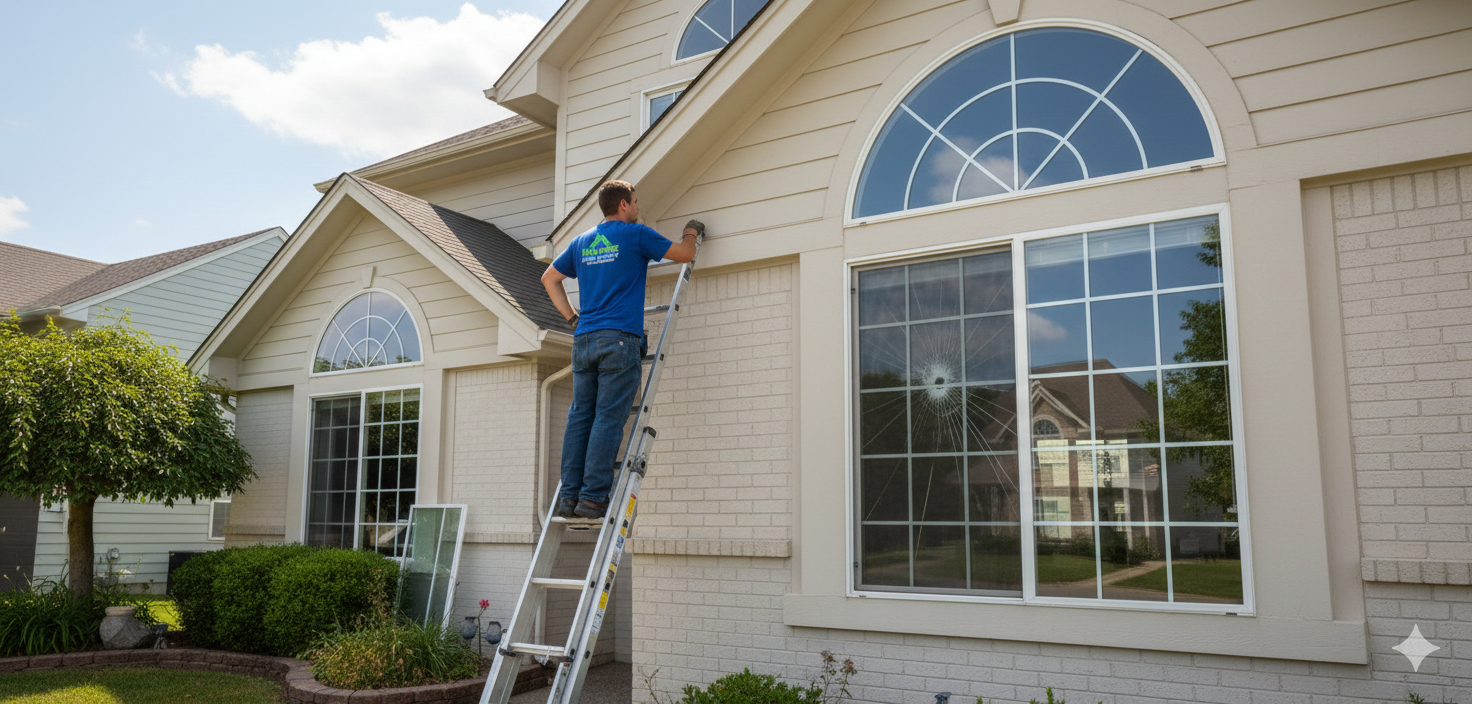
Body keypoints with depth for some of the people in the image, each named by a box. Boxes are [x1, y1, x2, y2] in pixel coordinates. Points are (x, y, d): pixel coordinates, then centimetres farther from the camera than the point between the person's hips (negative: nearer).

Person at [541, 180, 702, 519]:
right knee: (608, 419, -7)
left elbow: (549, 279, 25)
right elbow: (685, 254, 10)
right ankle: (593, 497, -9)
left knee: (579, 418, 5)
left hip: (584, 339, 6)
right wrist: (692, 232, 31)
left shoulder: (581, 242, 19)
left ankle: (569, 496, 4)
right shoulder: (636, 234, 2)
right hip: (619, 339, -6)